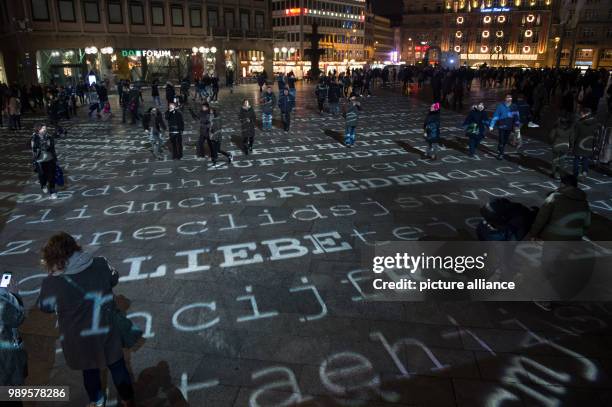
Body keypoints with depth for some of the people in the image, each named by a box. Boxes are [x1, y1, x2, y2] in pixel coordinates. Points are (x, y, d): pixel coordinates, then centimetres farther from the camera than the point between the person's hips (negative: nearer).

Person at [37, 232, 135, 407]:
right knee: (117, 366, 23)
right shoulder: (100, 264, -18)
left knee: (90, 370, 27)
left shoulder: (52, 283, -23)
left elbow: (45, 306, -3)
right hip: (107, 332, 1)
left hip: (80, 340, 0)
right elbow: (114, 280, 2)